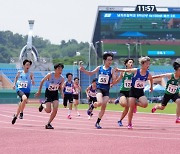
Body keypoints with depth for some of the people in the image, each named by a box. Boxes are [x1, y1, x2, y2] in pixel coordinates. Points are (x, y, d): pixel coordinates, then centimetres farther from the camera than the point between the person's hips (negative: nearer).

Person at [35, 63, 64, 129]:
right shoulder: (50, 75, -19)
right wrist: (39, 91, -3)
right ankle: (43, 105, 26)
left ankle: (48, 124, 1)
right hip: (48, 93, -3)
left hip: (55, 94, 3)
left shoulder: (62, 78, -9)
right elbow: (42, 81, -4)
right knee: (48, 110, -11)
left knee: (55, 109, -14)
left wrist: (62, 92, -13)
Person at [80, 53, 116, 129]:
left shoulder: (112, 70, -1)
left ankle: (98, 122, 10)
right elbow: (91, 73, 14)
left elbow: (114, 81, -6)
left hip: (106, 90, 1)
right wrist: (83, 70, 0)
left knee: (104, 106, -4)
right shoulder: (99, 68, 4)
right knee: (100, 102, -25)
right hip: (99, 88, -1)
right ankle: (92, 106, 10)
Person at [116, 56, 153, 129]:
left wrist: (151, 87, 23)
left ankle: (135, 104, 10)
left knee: (145, 104, -25)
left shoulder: (148, 74, -8)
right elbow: (126, 70, -5)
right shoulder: (136, 71, -15)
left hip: (141, 92, 2)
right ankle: (129, 124, 16)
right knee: (131, 109, -2)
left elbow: (151, 79, 15)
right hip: (133, 91, -2)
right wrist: (119, 70, -16)